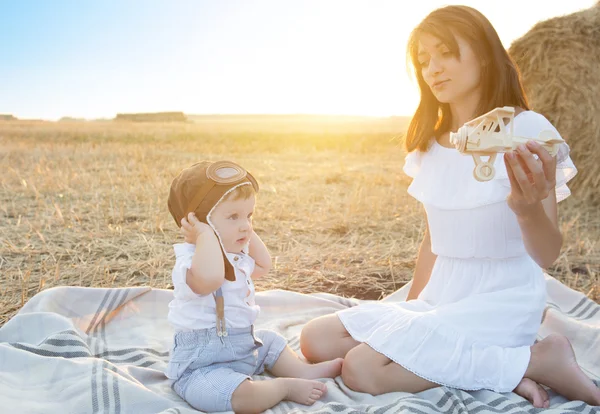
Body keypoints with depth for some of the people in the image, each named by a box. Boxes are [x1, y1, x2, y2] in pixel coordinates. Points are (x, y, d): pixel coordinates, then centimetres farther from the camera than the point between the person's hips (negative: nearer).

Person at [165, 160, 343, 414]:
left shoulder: (235, 253, 5)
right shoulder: (192, 261, -29)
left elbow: (263, 265, 23)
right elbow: (209, 278, -54)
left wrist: (249, 233, 10)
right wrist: (206, 233, -39)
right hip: (201, 364, -10)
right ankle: (286, 386, -10)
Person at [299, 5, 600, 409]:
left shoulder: (525, 129, -13)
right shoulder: (430, 144, 7)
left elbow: (547, 255, -15)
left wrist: (528, 208, -37)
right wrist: (408, 315, 15)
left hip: (502, 303, -7)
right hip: (440, 299, 7)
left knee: (363, 368, -24)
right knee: (316, 341, -4)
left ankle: (538, 360, -10)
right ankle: (491, 362, -6)